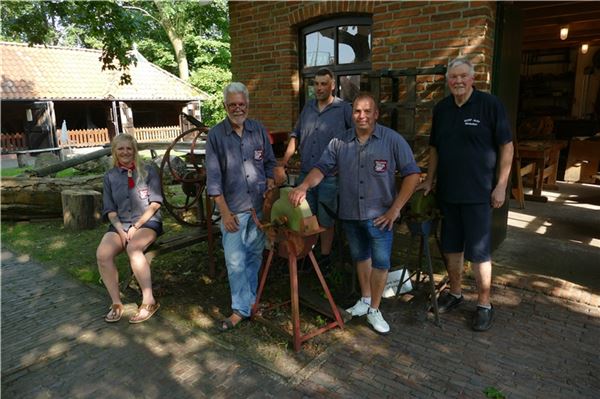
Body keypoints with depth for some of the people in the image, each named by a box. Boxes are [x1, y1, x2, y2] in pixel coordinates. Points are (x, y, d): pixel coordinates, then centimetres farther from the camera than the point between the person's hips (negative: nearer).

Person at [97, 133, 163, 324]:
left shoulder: (148, 171, 3)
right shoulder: (110, 176, 12)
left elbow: (155, 203, -3)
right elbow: (110, 209, 8)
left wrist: (136, 226, -12)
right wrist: (120, 230, -10)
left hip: (147, 222, -3)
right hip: (120, 224, 3)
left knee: (133, 248, -35)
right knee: (102, 254, -26)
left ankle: (149, 301, -27)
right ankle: (116, 303, -11)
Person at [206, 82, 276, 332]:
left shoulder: (259, 130, 4)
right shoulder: (216, 135, -4)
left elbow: (269, 161, 14)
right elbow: (213, 176, -6)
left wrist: (270, 182, -6)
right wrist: (224, 212, -10)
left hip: (260, 206, 3)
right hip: (233, 209, -3)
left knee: (254, 257, 14)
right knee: (235, 262, -1)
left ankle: (249, 299, 32)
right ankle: (241, 309, 14)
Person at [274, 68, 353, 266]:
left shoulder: (344, 109, -5)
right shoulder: (308, 107, 9)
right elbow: (295, 137, 11)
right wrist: (282, 165, 4)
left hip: (329, 177, -4)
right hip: (305, 174, 4)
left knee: (326, 221, 9)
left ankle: (325, 257, 27)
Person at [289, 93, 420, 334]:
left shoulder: (392, 140, -9)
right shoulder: (340, 142, 1)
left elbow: (411, 174, -9)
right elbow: (321, 168, 0)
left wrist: (395, 209, -13)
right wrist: (304, 186, -20)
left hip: (379, 215, -3)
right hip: (349, 214, 4)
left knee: (380, 262, 3)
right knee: (360, 257, 19)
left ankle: (374, 309, 22)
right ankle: (365, 299, 39)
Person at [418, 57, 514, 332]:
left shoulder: (490, 104, -6)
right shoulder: (441, 108, 8)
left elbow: (506, 146, -6)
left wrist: (501, 185, -10)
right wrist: (429, 180, 11)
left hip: (478, 193, -5)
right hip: (447, 192, 5)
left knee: (478, 251, 1)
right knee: (451, 246, 14)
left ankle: (484, 304, 18)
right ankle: (455, 293, 32)